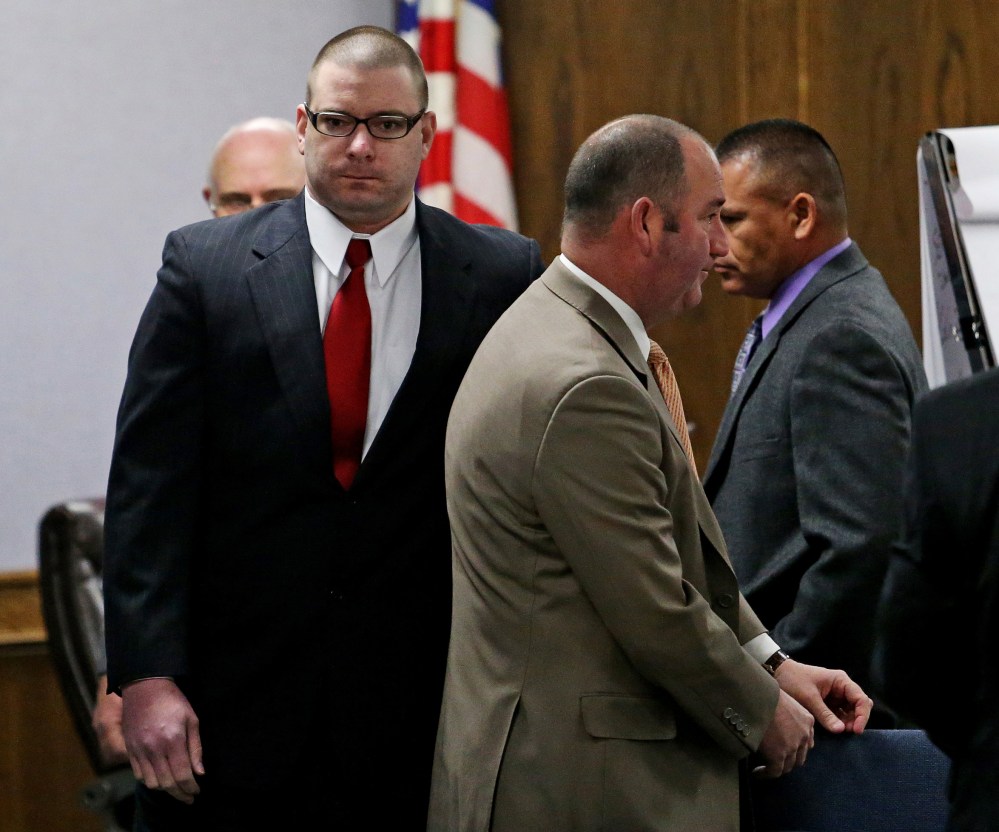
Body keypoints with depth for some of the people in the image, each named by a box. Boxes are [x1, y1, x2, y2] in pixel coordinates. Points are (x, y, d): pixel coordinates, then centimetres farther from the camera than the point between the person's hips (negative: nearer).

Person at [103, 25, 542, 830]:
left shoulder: (502, 276, 2)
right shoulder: (204, 266, 1)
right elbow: (151, 484, -2)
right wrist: (147, 675, -11)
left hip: (423, 714, 0)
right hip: (235, 702, 0)